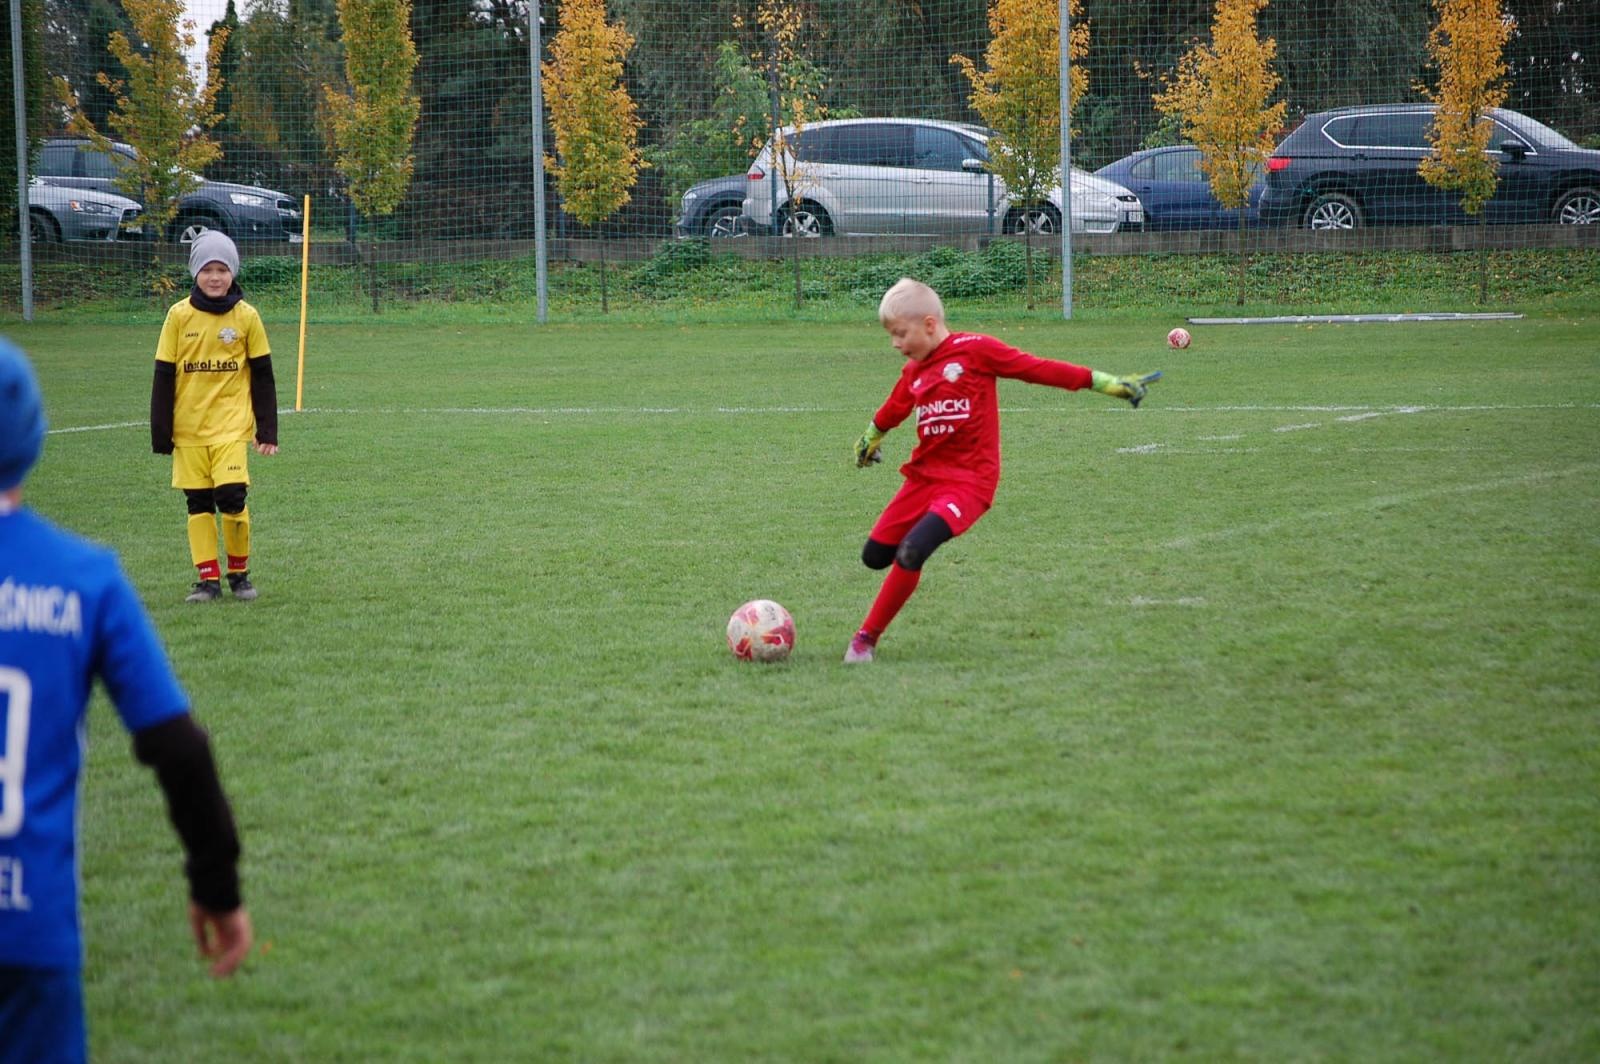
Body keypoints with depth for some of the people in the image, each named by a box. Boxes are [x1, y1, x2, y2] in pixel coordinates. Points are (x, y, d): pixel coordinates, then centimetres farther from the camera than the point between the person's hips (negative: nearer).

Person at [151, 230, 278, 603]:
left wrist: (267, 430, 3)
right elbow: (164, 376, 4)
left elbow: (262, 376, 6)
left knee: (231, 496, -12)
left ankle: (239, 572, 7)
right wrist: (160, 432, 2)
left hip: (232, 425, -2)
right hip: (188, 428, 2)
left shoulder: (246, 317, 0)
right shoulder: (179, 316, 0)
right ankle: (208, 578, 11)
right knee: (198, 504, 4)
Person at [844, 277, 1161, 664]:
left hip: (969, 480, -7)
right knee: (875, 556, 1)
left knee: (911, 552, -23)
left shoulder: (975, 349, -7)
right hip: (924, 474, 7)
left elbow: (1037, 369, -5)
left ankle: (867, 638, -11)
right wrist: (870, 437, 48)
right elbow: (892, 410, 31)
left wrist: (1103, 382, -5)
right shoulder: (913, 372, 11)